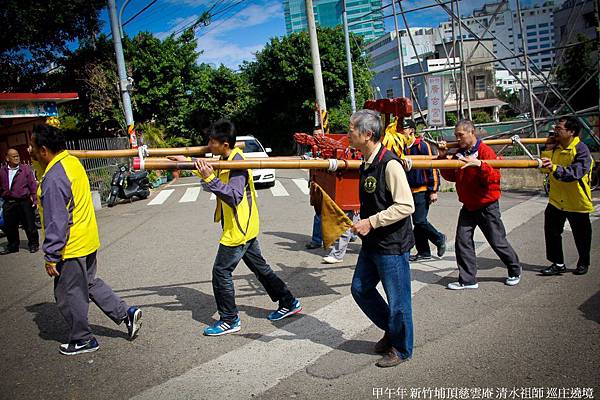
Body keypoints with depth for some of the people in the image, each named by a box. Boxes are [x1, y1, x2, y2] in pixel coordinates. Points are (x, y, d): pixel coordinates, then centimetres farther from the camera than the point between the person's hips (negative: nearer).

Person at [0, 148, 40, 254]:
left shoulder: (25, 169, -1)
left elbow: (33, 185, -3)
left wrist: (35, 200, -6)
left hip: (24, 202, -3)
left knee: (29, 225, 3)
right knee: (9, 226, 12)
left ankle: (33, 244, 17)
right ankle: (12, 246, 27)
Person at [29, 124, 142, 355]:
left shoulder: (53, 179, -25)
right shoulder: (72, 161, 3)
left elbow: (56, 223, -24)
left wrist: (51, 257, -16)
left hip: (70, 249, -9)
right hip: (88, 240, 9)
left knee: (69, 296, 9)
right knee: (90, 284, 24)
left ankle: (82, 340, 25)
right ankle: (127, 313, 23)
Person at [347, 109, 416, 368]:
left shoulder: (389, 164, -21)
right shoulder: (366, 164, 8)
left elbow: (406, 206, -25)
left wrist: (371, 222, -23)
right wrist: (363, 225, 12)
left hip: (392, 244, -9)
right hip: (371, 243, 9)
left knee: (397, 299, 6)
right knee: (360, 289, 18)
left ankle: (401, 349, 25)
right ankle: (391, 330, 36)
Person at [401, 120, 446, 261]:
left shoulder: (423, 146, -11)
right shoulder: (403, 148, 11)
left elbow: (433, 168, -13)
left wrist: (433, 190, -15)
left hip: (423, 190, -7)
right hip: (411, 190, 7)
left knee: (419, 221, -11)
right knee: (417, 222, 9)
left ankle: (439, 238, 14)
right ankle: (423, 252, 17)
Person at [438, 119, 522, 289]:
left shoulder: (485, 151, -17)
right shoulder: (460, 153, 5)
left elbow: (494, 178, -27)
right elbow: (451, 176, 8)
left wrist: (479, 164, -42)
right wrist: (443, 157, -4)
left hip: (486, 206, -6)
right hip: (468, 206, 6)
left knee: (498, 242, 7)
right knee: (462, 241, 0)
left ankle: (515, 271, 31)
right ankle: (468, 280, 9)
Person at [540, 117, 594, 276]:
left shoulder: (581, 150, -20)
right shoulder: (555, 147, 0)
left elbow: (575, 173, -35)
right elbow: (545, 168, 2)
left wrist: (554, 168, -49)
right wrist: (548, 150, -7)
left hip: (577, 201, -5)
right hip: (556, 199, 5)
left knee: (581, 235, 12)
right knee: (552, 231, 1)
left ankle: (583, 263, 32)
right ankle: (558, 264, 12)